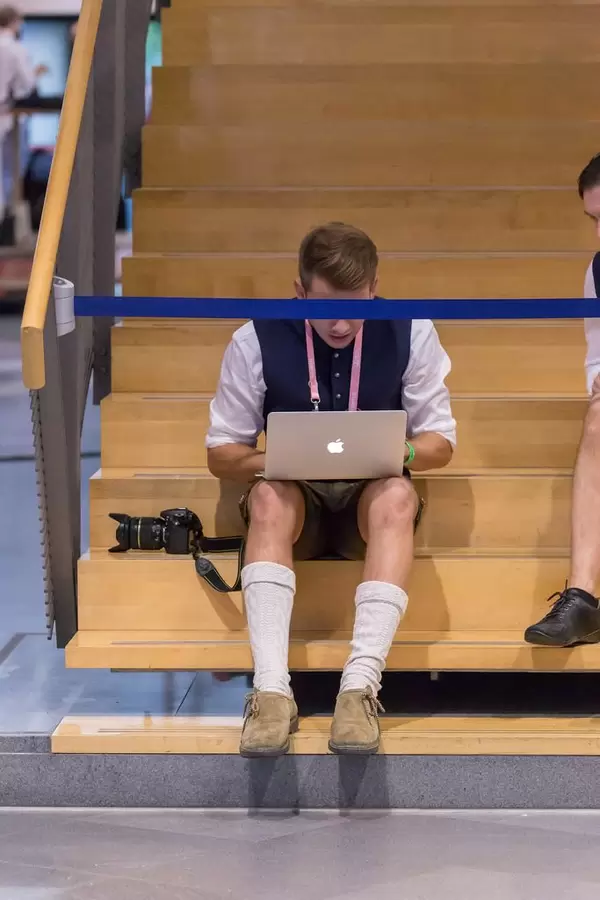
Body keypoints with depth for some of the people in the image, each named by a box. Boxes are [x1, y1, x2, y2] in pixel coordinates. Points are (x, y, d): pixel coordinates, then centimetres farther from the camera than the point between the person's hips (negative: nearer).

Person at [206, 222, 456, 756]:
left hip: (372, 497, 0)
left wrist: (396, 453, -22)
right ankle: (272, 690, -46)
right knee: (269, 498, -35)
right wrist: (274, 461, -22)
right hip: (296, 498, 0)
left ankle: (361, 686, -45)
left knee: (396, 495, -35)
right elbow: (221, 453, 0)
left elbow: (440, 443, 2)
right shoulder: (256, 342, -7)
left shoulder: (411, 334, -5)